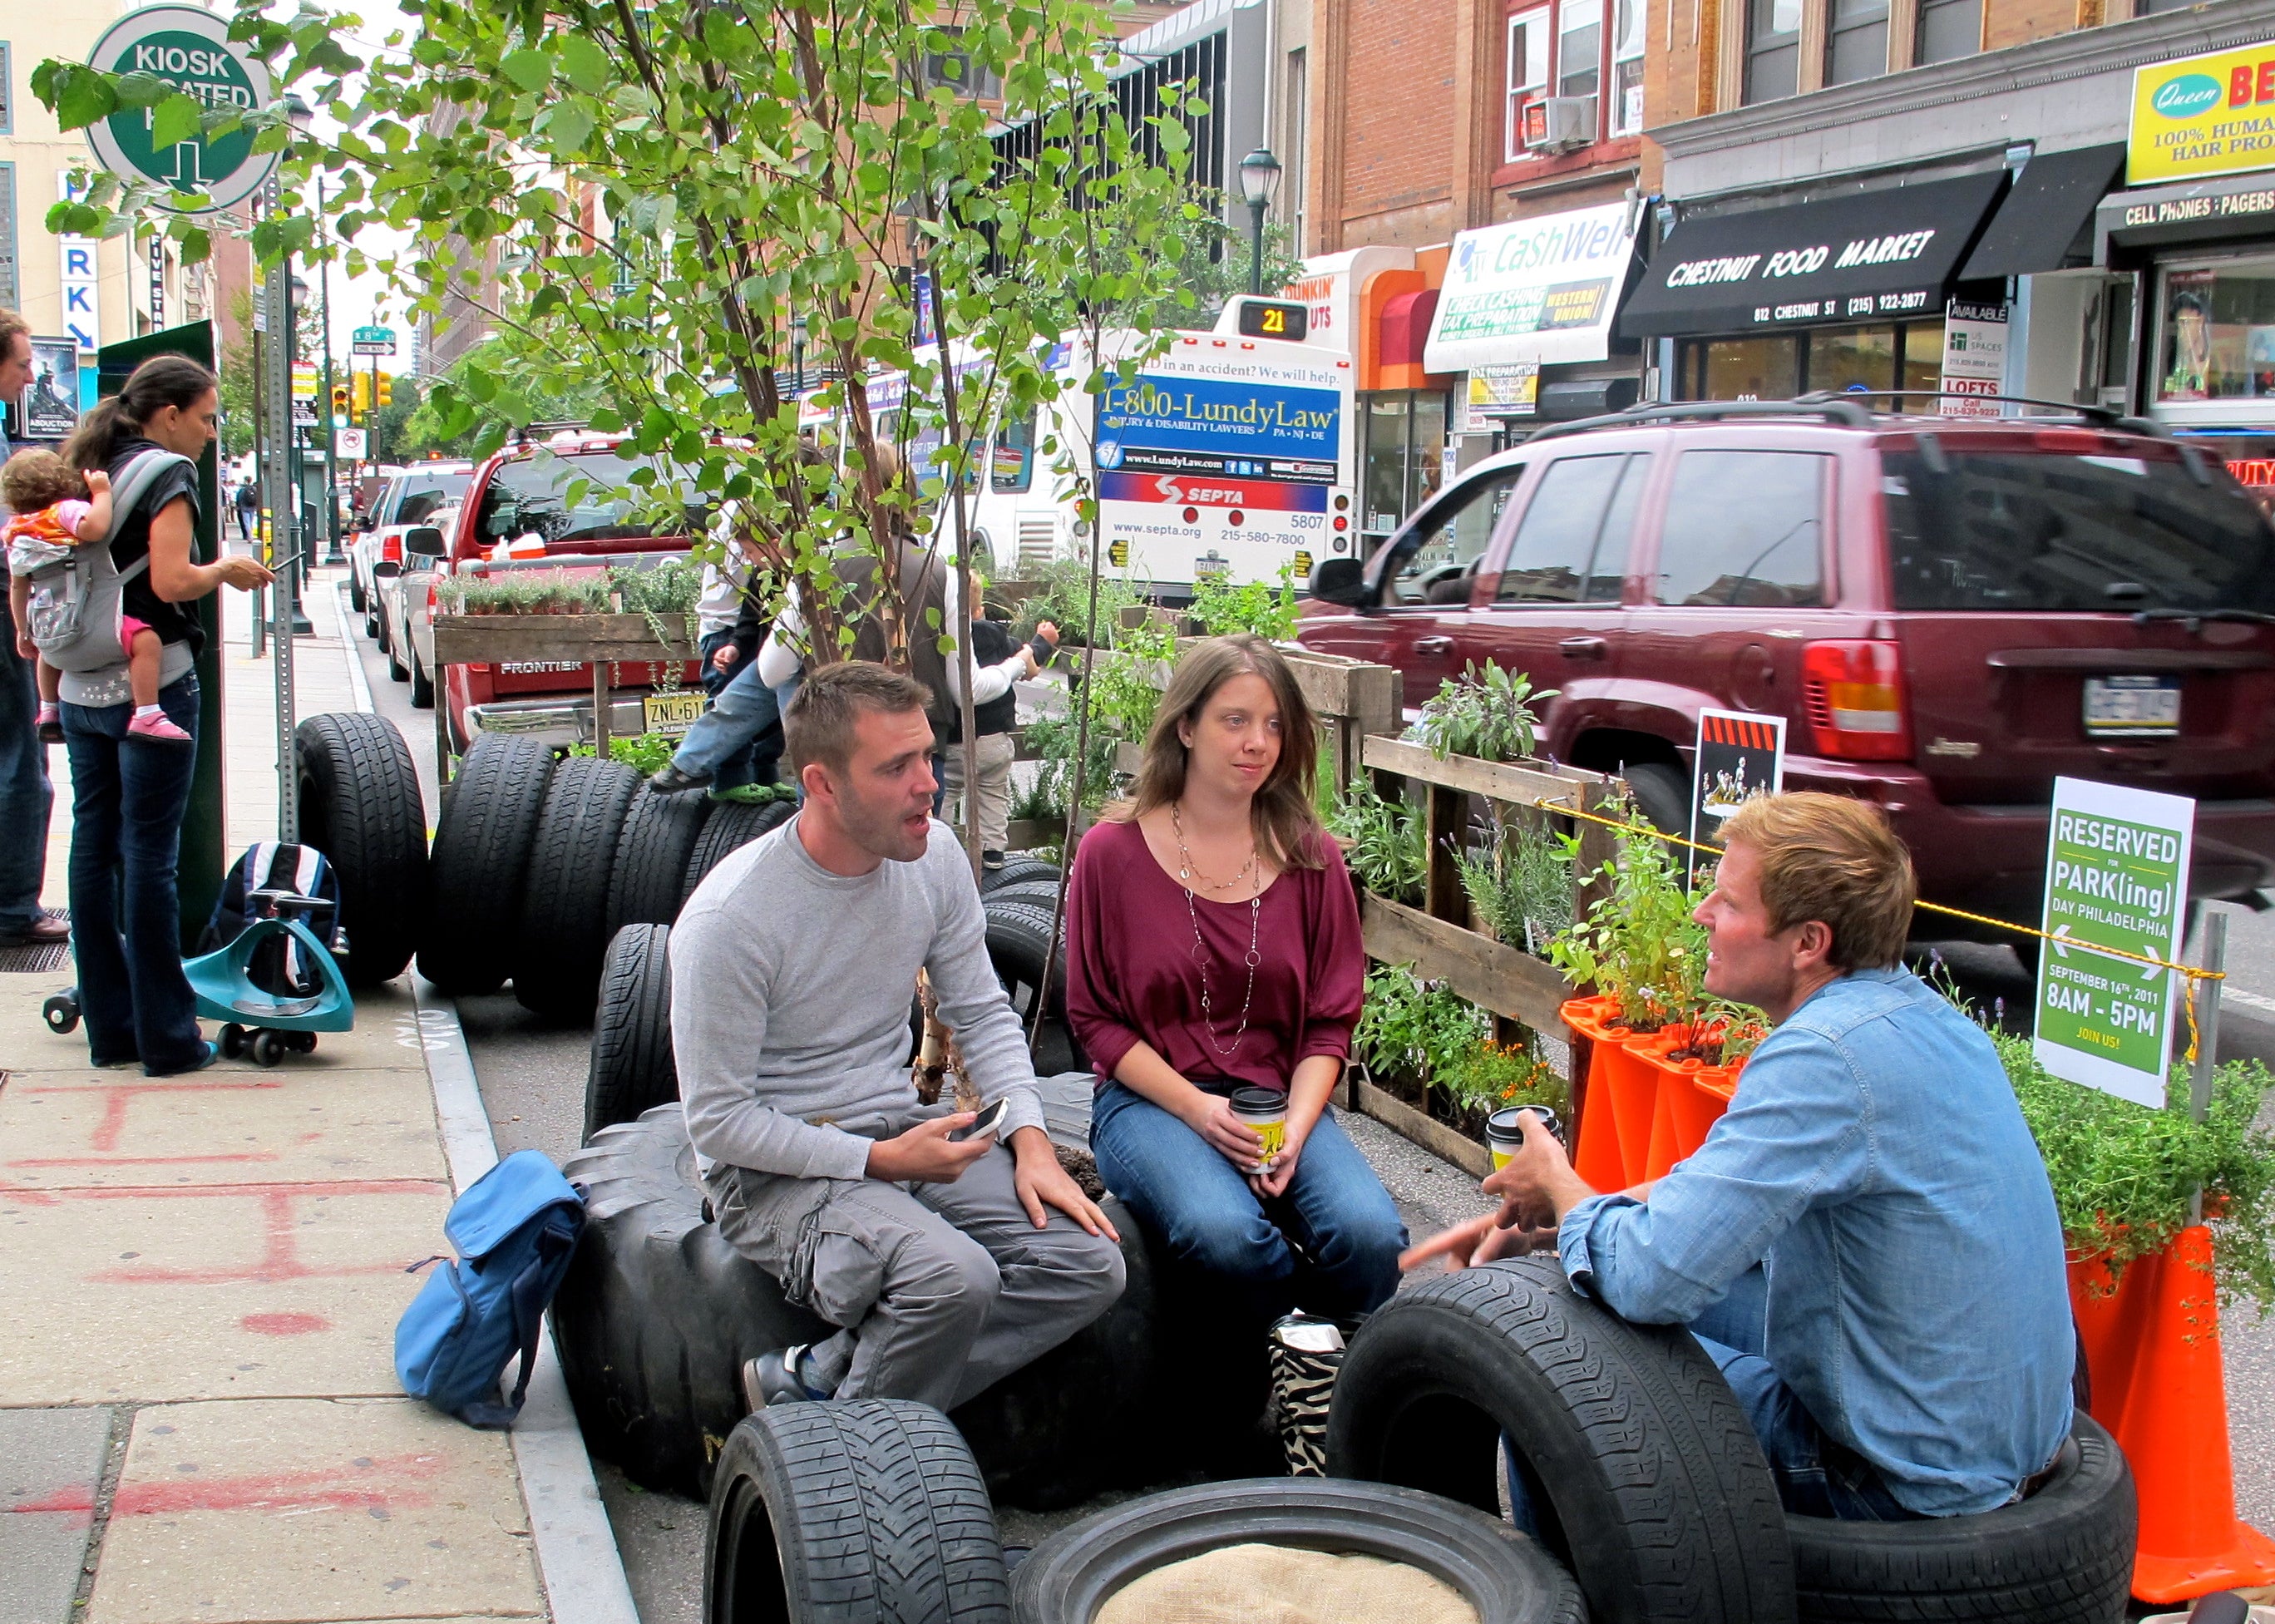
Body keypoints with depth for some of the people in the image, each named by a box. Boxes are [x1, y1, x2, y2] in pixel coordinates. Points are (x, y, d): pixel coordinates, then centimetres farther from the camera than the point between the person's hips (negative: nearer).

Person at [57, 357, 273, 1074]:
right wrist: (227, 572, -2)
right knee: (148, 854, -4)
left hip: (81, 687, 7)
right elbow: (171, 581, -20)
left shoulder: (84, 471, 13)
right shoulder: (165, 473, -8)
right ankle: (167, 1037, 1)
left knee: (94, 848, 10)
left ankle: (109, 1028, 16)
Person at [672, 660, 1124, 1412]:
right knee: (952, 1276, -34)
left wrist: (1031, 1141, -4)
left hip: (904, 1127, 7)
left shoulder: (934, 857, -2)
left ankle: (811, 1381, -12)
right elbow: (718, 1120, -15)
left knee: (1090, 1266, -13)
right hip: (777, 1168, -7)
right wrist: (878, 1160, -20)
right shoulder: (727, 919, -19)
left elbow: (982, 1013, 11)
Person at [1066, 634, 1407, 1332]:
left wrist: (1295, 1128, -12)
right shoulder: (1112, 852, -2)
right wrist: (1196, 1109, -13)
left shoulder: (1311, 858, 5)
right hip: (1149, 1097, -2)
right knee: (1225, 1233, -34)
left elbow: (1331, 1022, 6)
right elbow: (1094, 1017, 0)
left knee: (1370, 1235, -28)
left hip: (1279, 1097, 2)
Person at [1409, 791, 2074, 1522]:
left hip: (1910, 1481, -9)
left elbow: (1650, 1277, -29)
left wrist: (1560, 1188, -6)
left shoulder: (1824, 1056, -26)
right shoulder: (1919, 1011, 4)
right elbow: (1731, 1187, 16)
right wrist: (1538, 1219, 7)